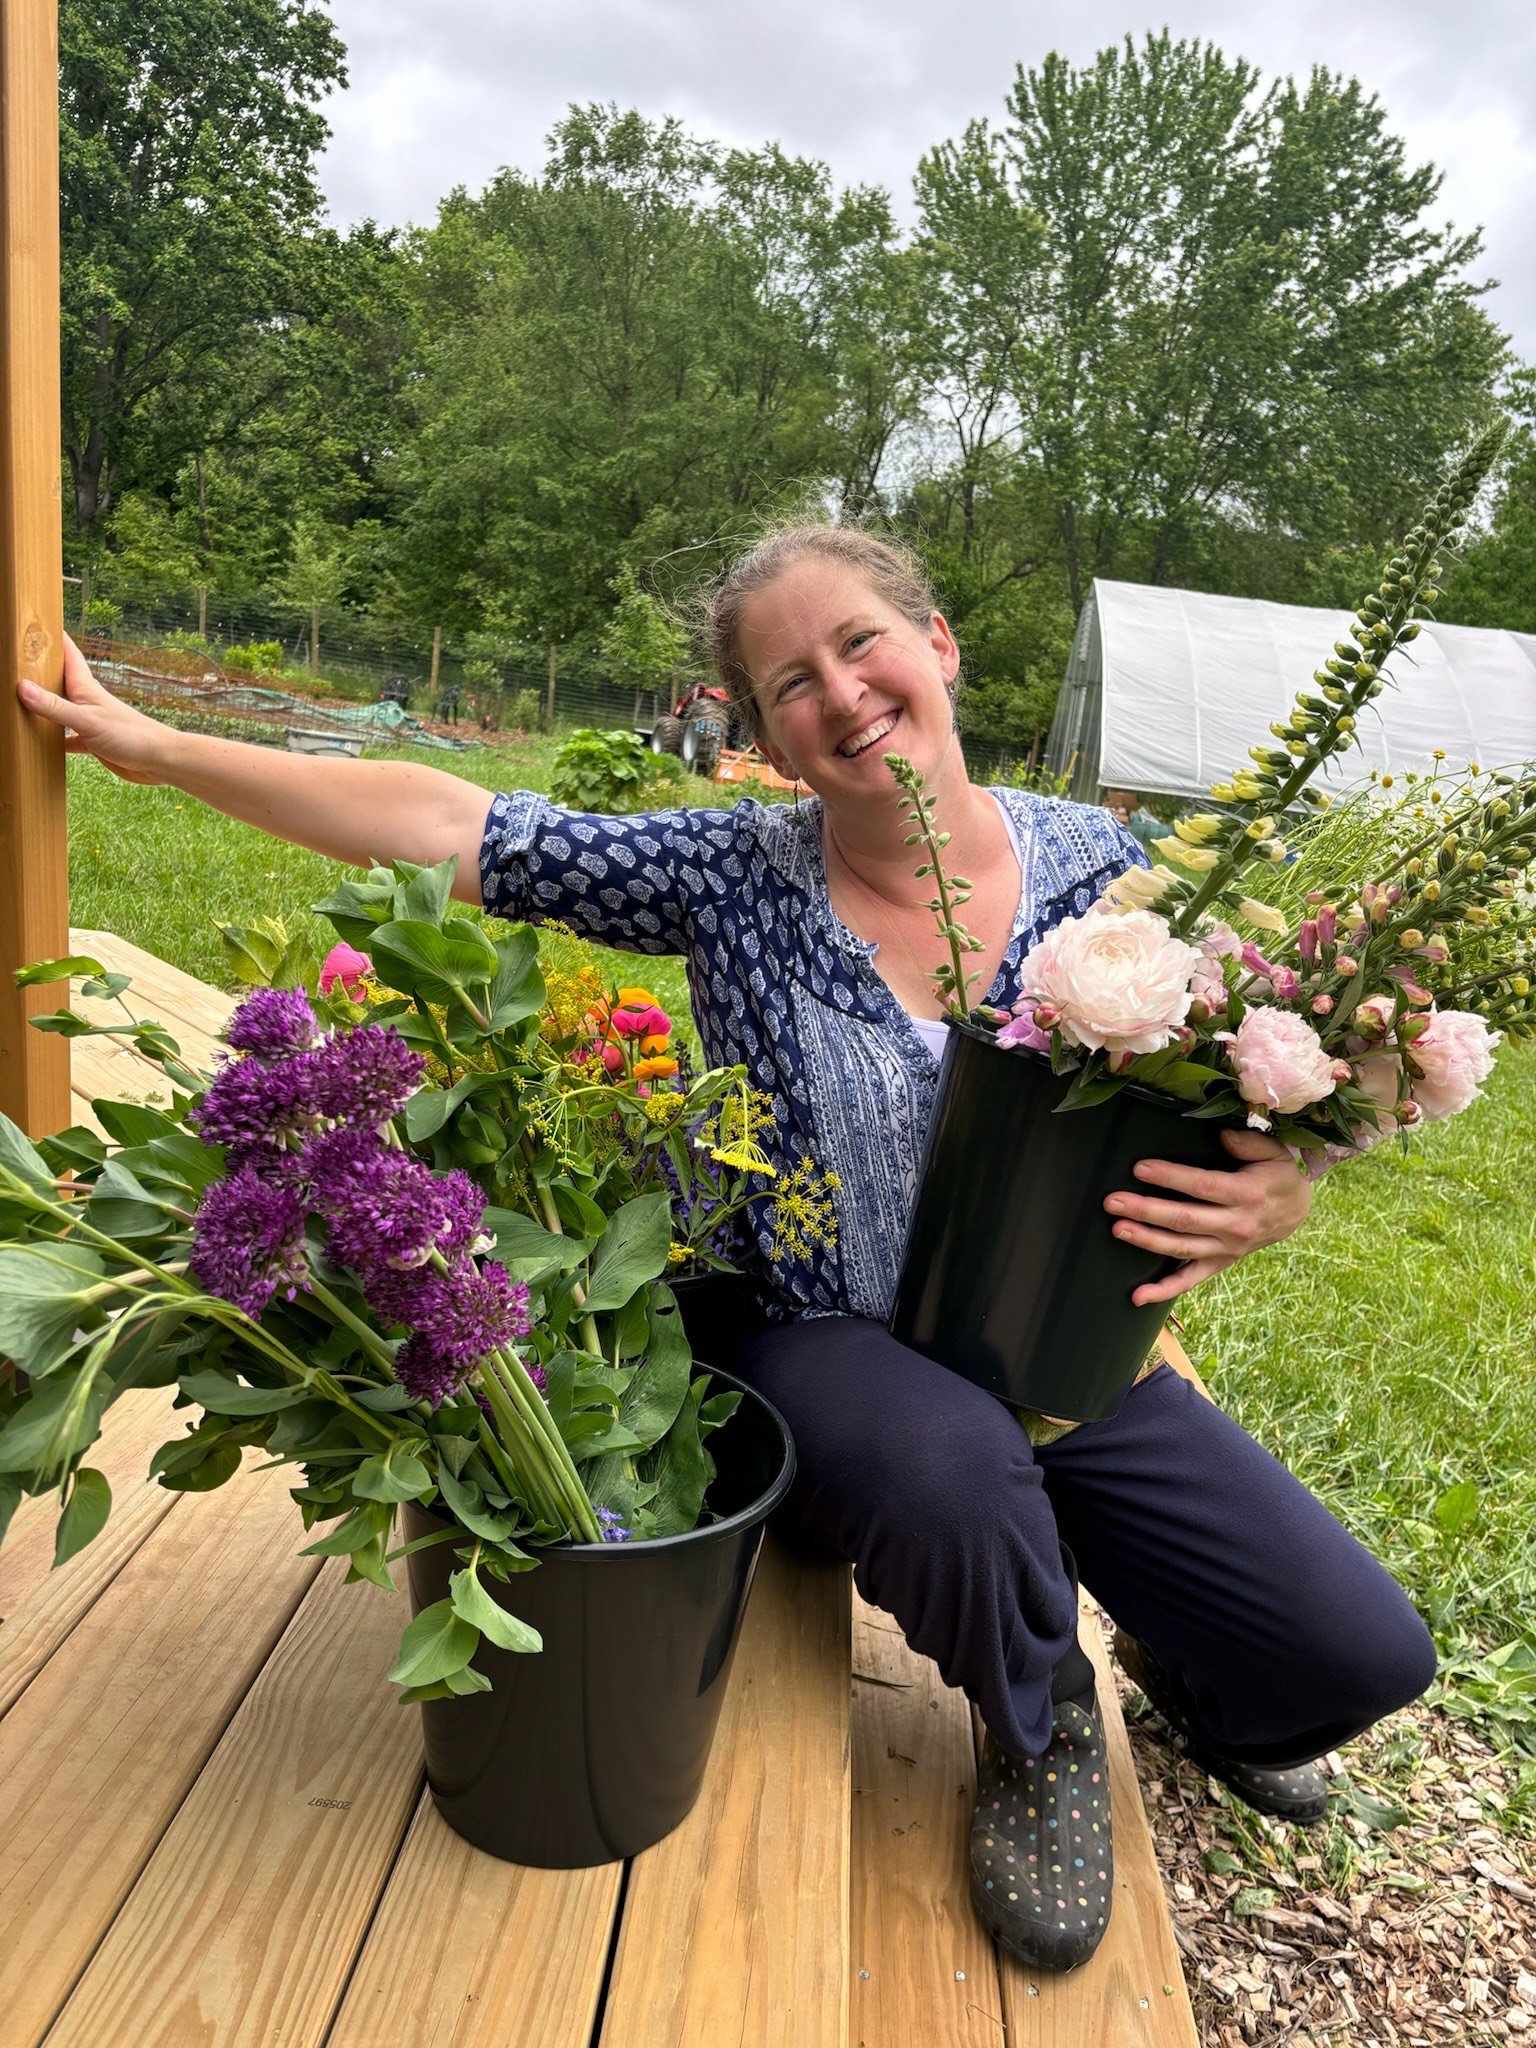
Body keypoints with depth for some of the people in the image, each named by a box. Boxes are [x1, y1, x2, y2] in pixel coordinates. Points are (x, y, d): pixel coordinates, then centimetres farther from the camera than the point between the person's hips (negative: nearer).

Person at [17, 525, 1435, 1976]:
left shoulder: (1097, 863, -5)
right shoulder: (733, 878, -10)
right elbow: (448, 823, -13)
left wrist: (1266, 1199, -22)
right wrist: (153, 747, -13)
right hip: (834, 1353, -2)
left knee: (1361, 1658, -4)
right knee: (953, 1464, -36)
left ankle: (1171, 1656, 36)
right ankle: (1039, 1731, 4)